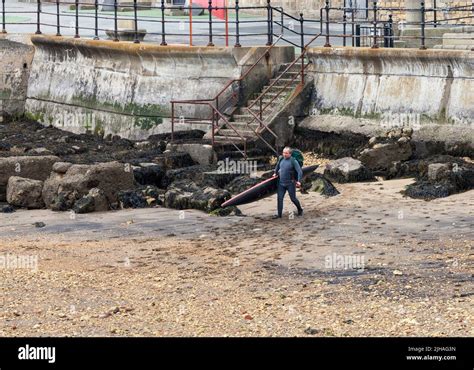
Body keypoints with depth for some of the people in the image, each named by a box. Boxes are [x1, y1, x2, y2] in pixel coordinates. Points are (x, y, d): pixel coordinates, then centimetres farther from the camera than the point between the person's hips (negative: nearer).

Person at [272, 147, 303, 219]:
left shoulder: (293, 161, -13)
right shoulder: (281, 159, 4)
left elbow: (299, 171, -16)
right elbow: (278, 165, 28)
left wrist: (299, 181, -24)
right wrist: (275, 173, 33)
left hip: (290, 183, -5)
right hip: (281, 183, 5)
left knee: (293, 198, 5)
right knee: (280, 198, -1)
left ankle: (300, 210, 29)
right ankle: (279, 214, 4)